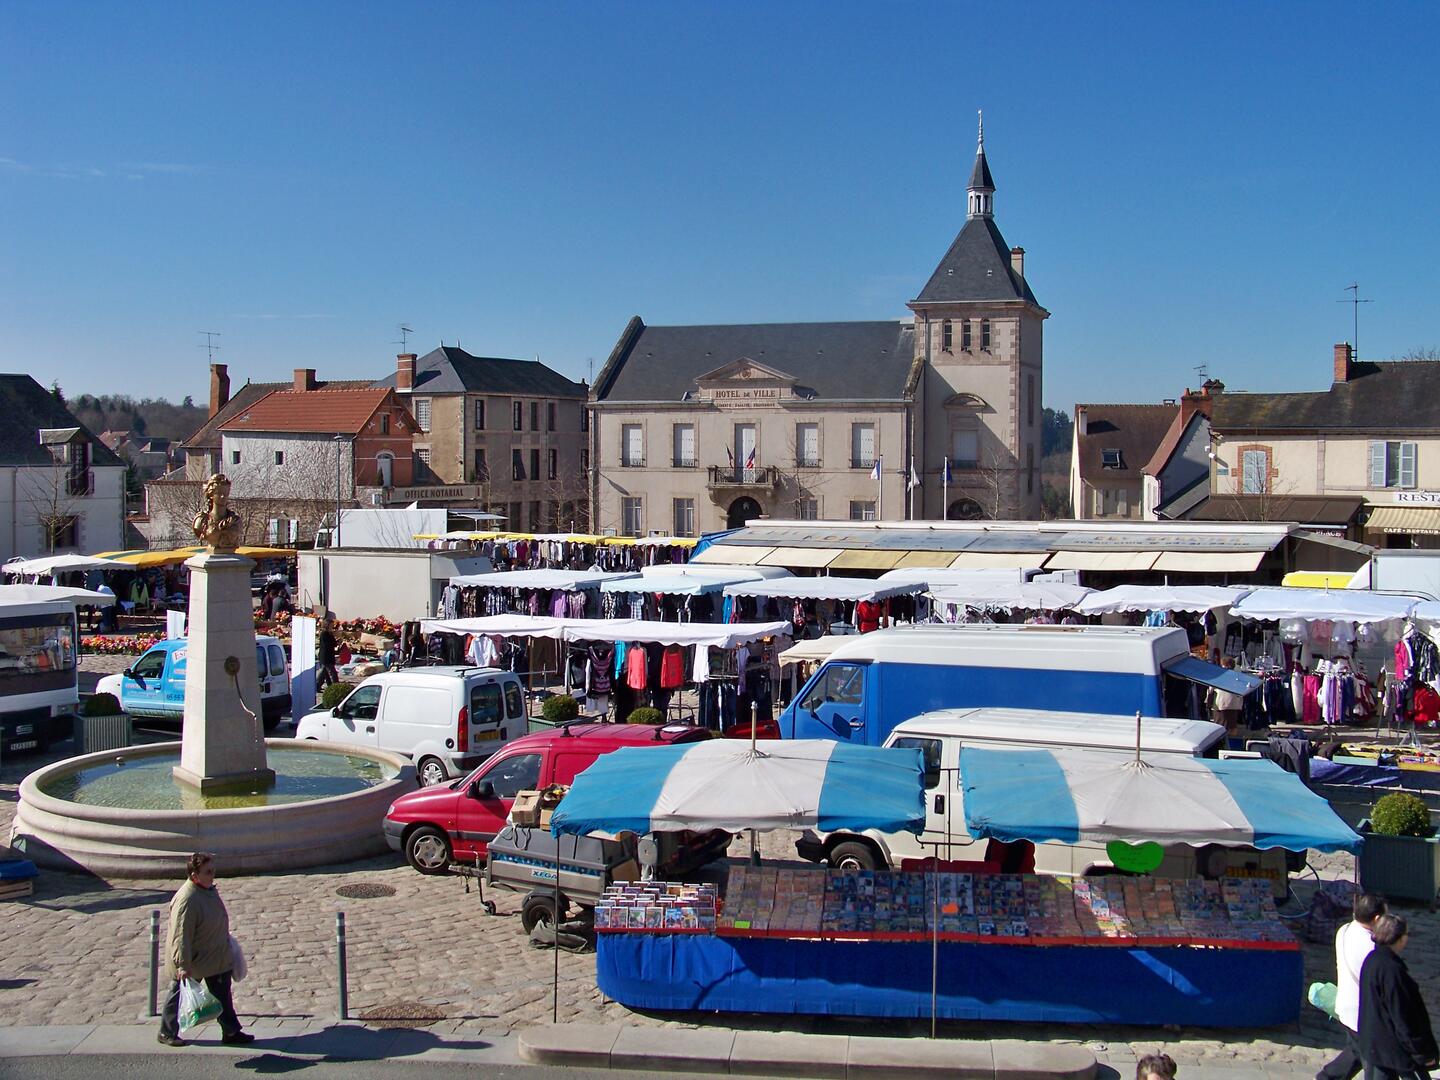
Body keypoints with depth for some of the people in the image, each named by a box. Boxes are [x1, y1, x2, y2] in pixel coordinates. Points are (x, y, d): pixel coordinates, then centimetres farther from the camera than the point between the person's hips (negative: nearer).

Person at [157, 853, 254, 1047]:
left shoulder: (208, 889, -1)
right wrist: (183, 965, -29)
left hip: (216, 957, 9)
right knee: (180, 995, 10)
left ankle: (231, 1032, 21)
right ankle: (167, 1033, 28)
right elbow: (181, 936, -30)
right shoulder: (186, 900, -30)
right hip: (192, 961, -9)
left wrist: (226, 941, 24)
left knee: (222, 994, 13)